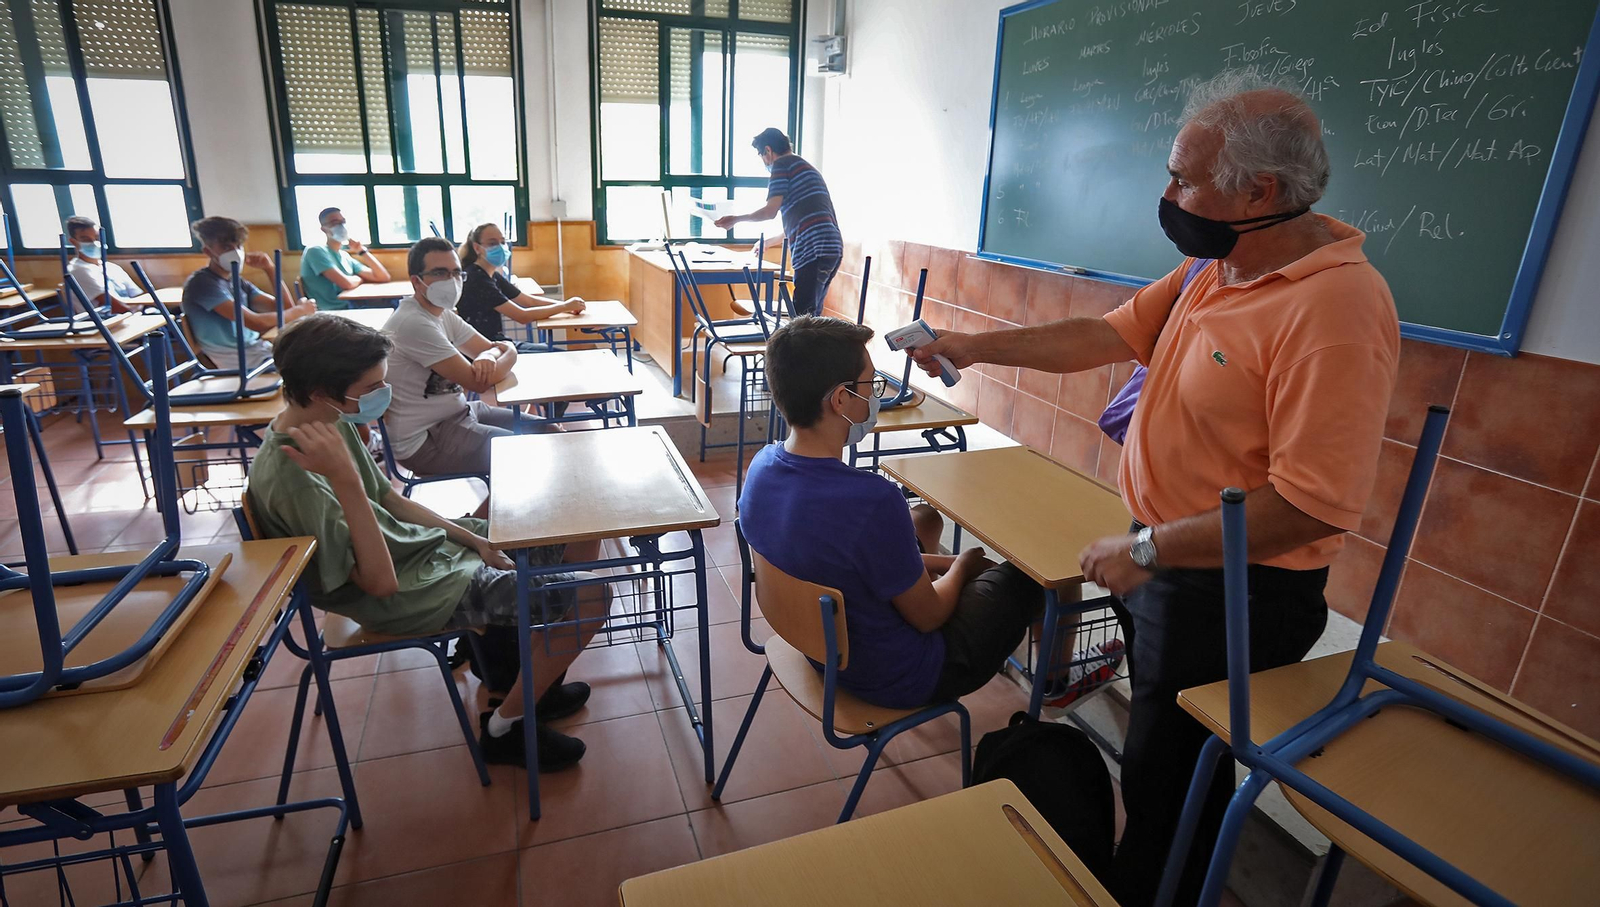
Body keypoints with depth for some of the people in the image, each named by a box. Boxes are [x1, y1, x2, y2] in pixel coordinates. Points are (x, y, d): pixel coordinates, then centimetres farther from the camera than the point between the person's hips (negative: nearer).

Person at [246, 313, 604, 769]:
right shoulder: (292, 477, -29)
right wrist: (345, 480, -38)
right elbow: (381, 581, -29)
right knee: (591, 595, -17)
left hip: (425, 542, 9)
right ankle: (503, 727, 4)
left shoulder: (330, 422, -1)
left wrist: (474, 539, 3)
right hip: (411, 593, -9)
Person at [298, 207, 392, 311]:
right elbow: (347, 283, -19)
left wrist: (362, 251, 5)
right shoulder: (316, 251, -5)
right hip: (331, 314, -7)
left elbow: (383, 277, 12)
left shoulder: (345, 256, 18)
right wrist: (359, 278, 2)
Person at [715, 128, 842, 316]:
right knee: (811, 317, 12)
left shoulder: (782, 165, 2)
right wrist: (769, 241, 48)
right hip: (833, 248, 9)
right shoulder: (806, 167, 30)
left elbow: (770, 211, -6)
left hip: (813, 250, -9)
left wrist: (736, 219, 10)